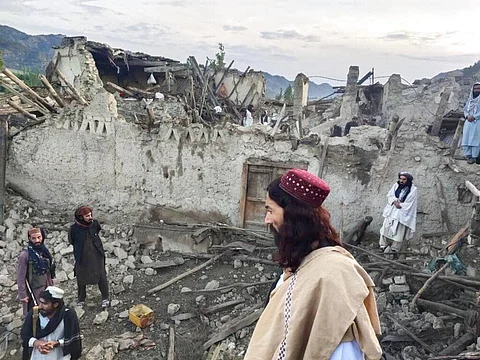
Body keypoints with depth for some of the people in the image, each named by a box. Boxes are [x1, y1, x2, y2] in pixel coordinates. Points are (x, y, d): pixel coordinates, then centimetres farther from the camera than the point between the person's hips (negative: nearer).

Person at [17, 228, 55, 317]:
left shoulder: (45, 251, 0)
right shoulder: (25, 255, -17)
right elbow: (20, 277, -14)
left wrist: (51, 286, 14)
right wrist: (22, 295, -13)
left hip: (46, 289, 5)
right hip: (33, 292, -5)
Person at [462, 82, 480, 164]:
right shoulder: (469, 99, 16)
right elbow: (465, 109, 16)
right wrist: (467, 116, -3)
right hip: (468, 122, 5)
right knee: (466, 138, -1)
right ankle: (468, 155, 2)